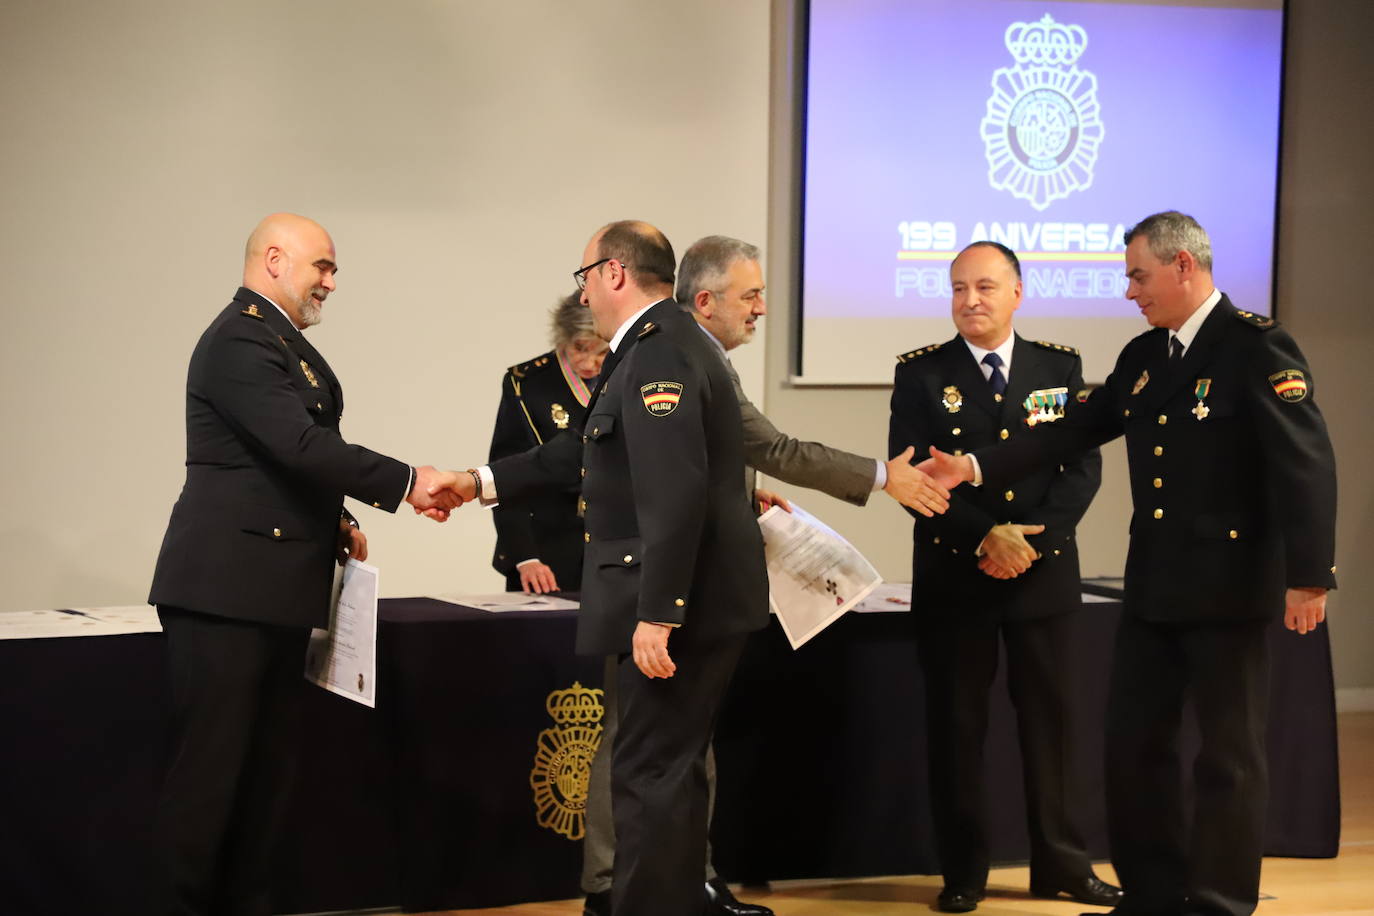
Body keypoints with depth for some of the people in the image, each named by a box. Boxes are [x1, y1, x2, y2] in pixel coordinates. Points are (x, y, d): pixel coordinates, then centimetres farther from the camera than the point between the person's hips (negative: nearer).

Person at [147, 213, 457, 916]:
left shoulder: (280, 338, 19)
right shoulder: (240, 339, -14)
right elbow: (299, 443, -23)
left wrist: (332, 521, 10)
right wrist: (405, 484, -18)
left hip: (278, 592, 10)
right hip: (227, 588, -10)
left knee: (266, 767, 11)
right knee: (208, 767, -7)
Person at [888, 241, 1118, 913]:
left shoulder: (1061, 368, 6)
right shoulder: (922, 374, 0)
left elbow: (1083, 467, 0)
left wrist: (1029, 540, -14)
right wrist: (984, 538, -17)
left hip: (1044, 573, 1)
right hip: (952, 575, -1)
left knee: (1049, 719, 6)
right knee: (955, 725, 3)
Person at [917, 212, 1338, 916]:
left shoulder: (1257, 347, -12)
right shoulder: (1142, 356, 12)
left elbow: (1305, 461, -18)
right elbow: (1073, 432, 13)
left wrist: (1308, 575, -24)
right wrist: (976, 467, 3)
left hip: (1230, 588, -8)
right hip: (1154, 587, 8)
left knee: (1229, 751, 2)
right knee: (1133, 742, 11)